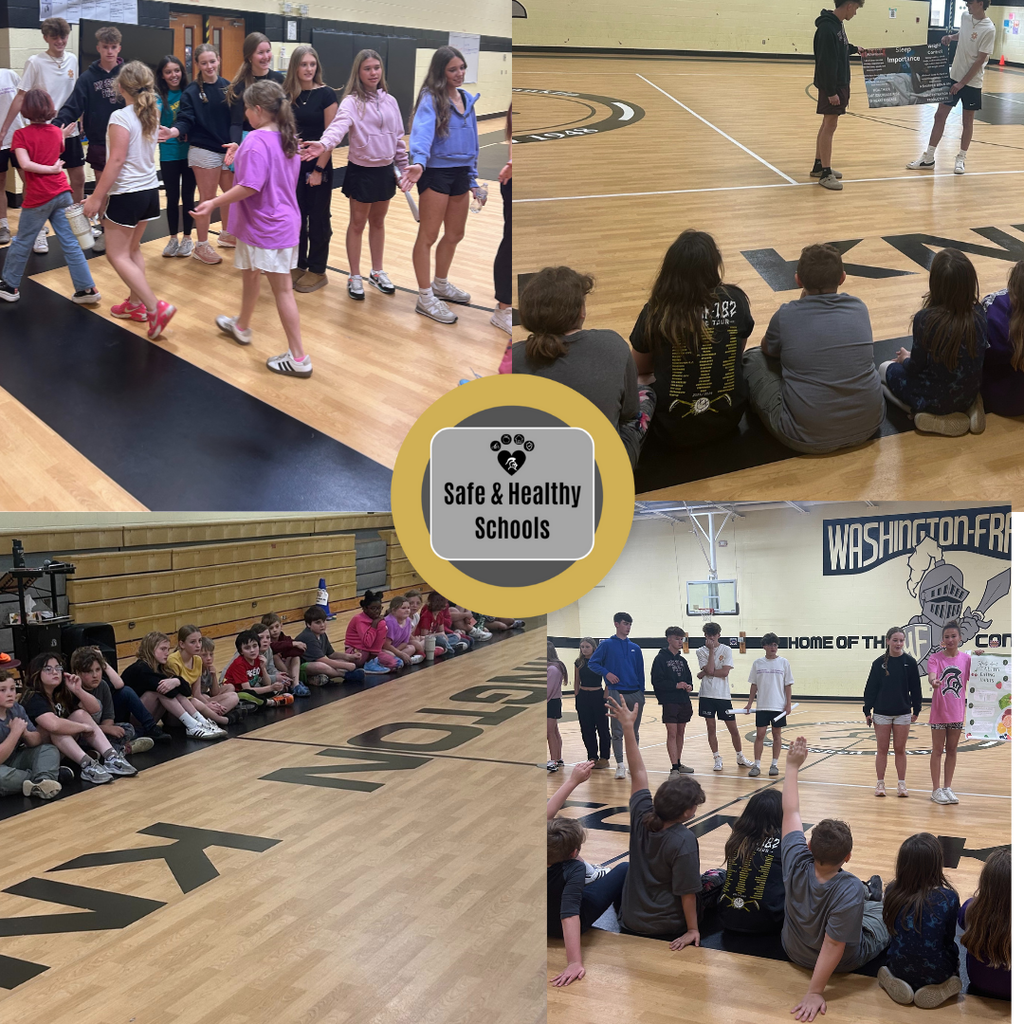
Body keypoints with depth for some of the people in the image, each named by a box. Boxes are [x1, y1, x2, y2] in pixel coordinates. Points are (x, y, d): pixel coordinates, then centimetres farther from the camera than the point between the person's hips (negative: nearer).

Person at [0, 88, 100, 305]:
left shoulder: (21, 134, -8)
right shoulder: (57, 132, 6)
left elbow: (25, 163, -20)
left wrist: (51, 169, -12)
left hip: (37, 198, -4)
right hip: (62, 193, 4)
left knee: (22, 242, 11)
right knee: (70, 243, 5)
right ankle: (87, 289, 2)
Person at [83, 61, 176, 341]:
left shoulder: (120, 118, -18)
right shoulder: (153, 115, 3)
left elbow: (116, 160, -22)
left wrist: (97, 197, -18)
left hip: (127, 194, -8)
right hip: (150, 190, 8)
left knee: (117, 255, -2)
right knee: (132, 249, 20)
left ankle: (155, 307, -12)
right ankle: (135, 304, 26)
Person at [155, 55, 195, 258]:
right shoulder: (160, 96, -4)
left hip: (190, 152, 1)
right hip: (169, 154, -1)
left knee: (188, 195, 7)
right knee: (172, 197, 7)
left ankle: (187, 238, 20)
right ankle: (173, 239, 20)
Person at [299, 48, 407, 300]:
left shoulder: (390, 101, 4)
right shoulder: (351, 102, -13)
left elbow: (398, 137, 11)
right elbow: (339, 125, -32)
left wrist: (404, 167, 12)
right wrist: (324, 144, -51)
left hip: (385, 170, 5)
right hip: (361, 171, -5)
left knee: (377, 222, 17)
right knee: (357, 224, 8)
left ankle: (377, 272, 30)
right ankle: (355, 277, 17)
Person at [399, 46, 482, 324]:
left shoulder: (466, 98, 11)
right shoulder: (431, 98, -12)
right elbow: (422, 130, -30)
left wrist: (473, 178, 18)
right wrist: (418, 162, -48)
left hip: (460, 173, 8)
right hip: (436, 173, -8)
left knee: (455, 234, 18)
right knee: (428, 236, -1)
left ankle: (440, 284, 37)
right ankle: (425, 298, 6)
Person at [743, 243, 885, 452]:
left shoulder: (786, 315, -9)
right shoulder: (859, 308, 1)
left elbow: (768, 349, 14)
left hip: (808, 438, -4)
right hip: (868, 426, 4)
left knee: (752, 357, 17)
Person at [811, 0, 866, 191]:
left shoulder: (838, 24, 10)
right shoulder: (827, 27, -20)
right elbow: (826, 62, -23)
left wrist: (854, 49, 20)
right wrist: (831, 91, -23)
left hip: (839, 83, 10)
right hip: (831, 86, -10)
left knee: (828, 124, 15)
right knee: (830, 126, -8)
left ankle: (819, 165, 24)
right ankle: (825, 173, -5)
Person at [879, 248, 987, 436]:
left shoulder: (925, 318, -25)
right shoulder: (978, 312, -11)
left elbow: (916, 368, -13)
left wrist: (906, 359, 11)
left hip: (935, 399, -5)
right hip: (969, 395, 5)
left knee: (885, 369, 22)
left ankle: (927, 414, 2)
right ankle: (966, 408, 13)